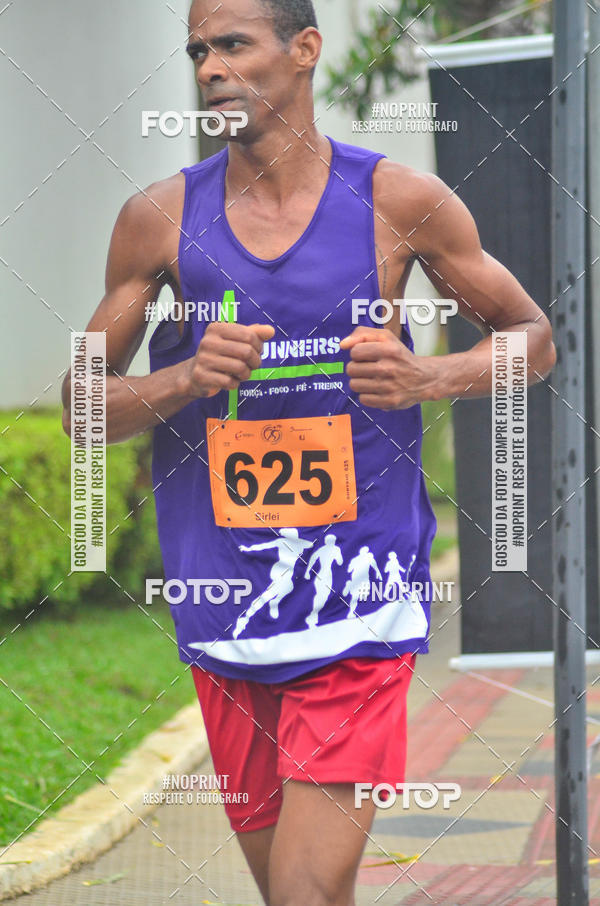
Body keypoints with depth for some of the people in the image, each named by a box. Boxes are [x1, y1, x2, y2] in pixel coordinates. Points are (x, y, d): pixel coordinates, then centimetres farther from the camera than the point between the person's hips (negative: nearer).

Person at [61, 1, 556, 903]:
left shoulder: (399, 201, -2)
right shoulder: (161, 218, 2)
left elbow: (534, 338, 9)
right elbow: (80, 403, 7)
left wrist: (428, 378, -11)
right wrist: (188, 378, -14)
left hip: (356, 607, -3)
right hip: (224, 610, 3)